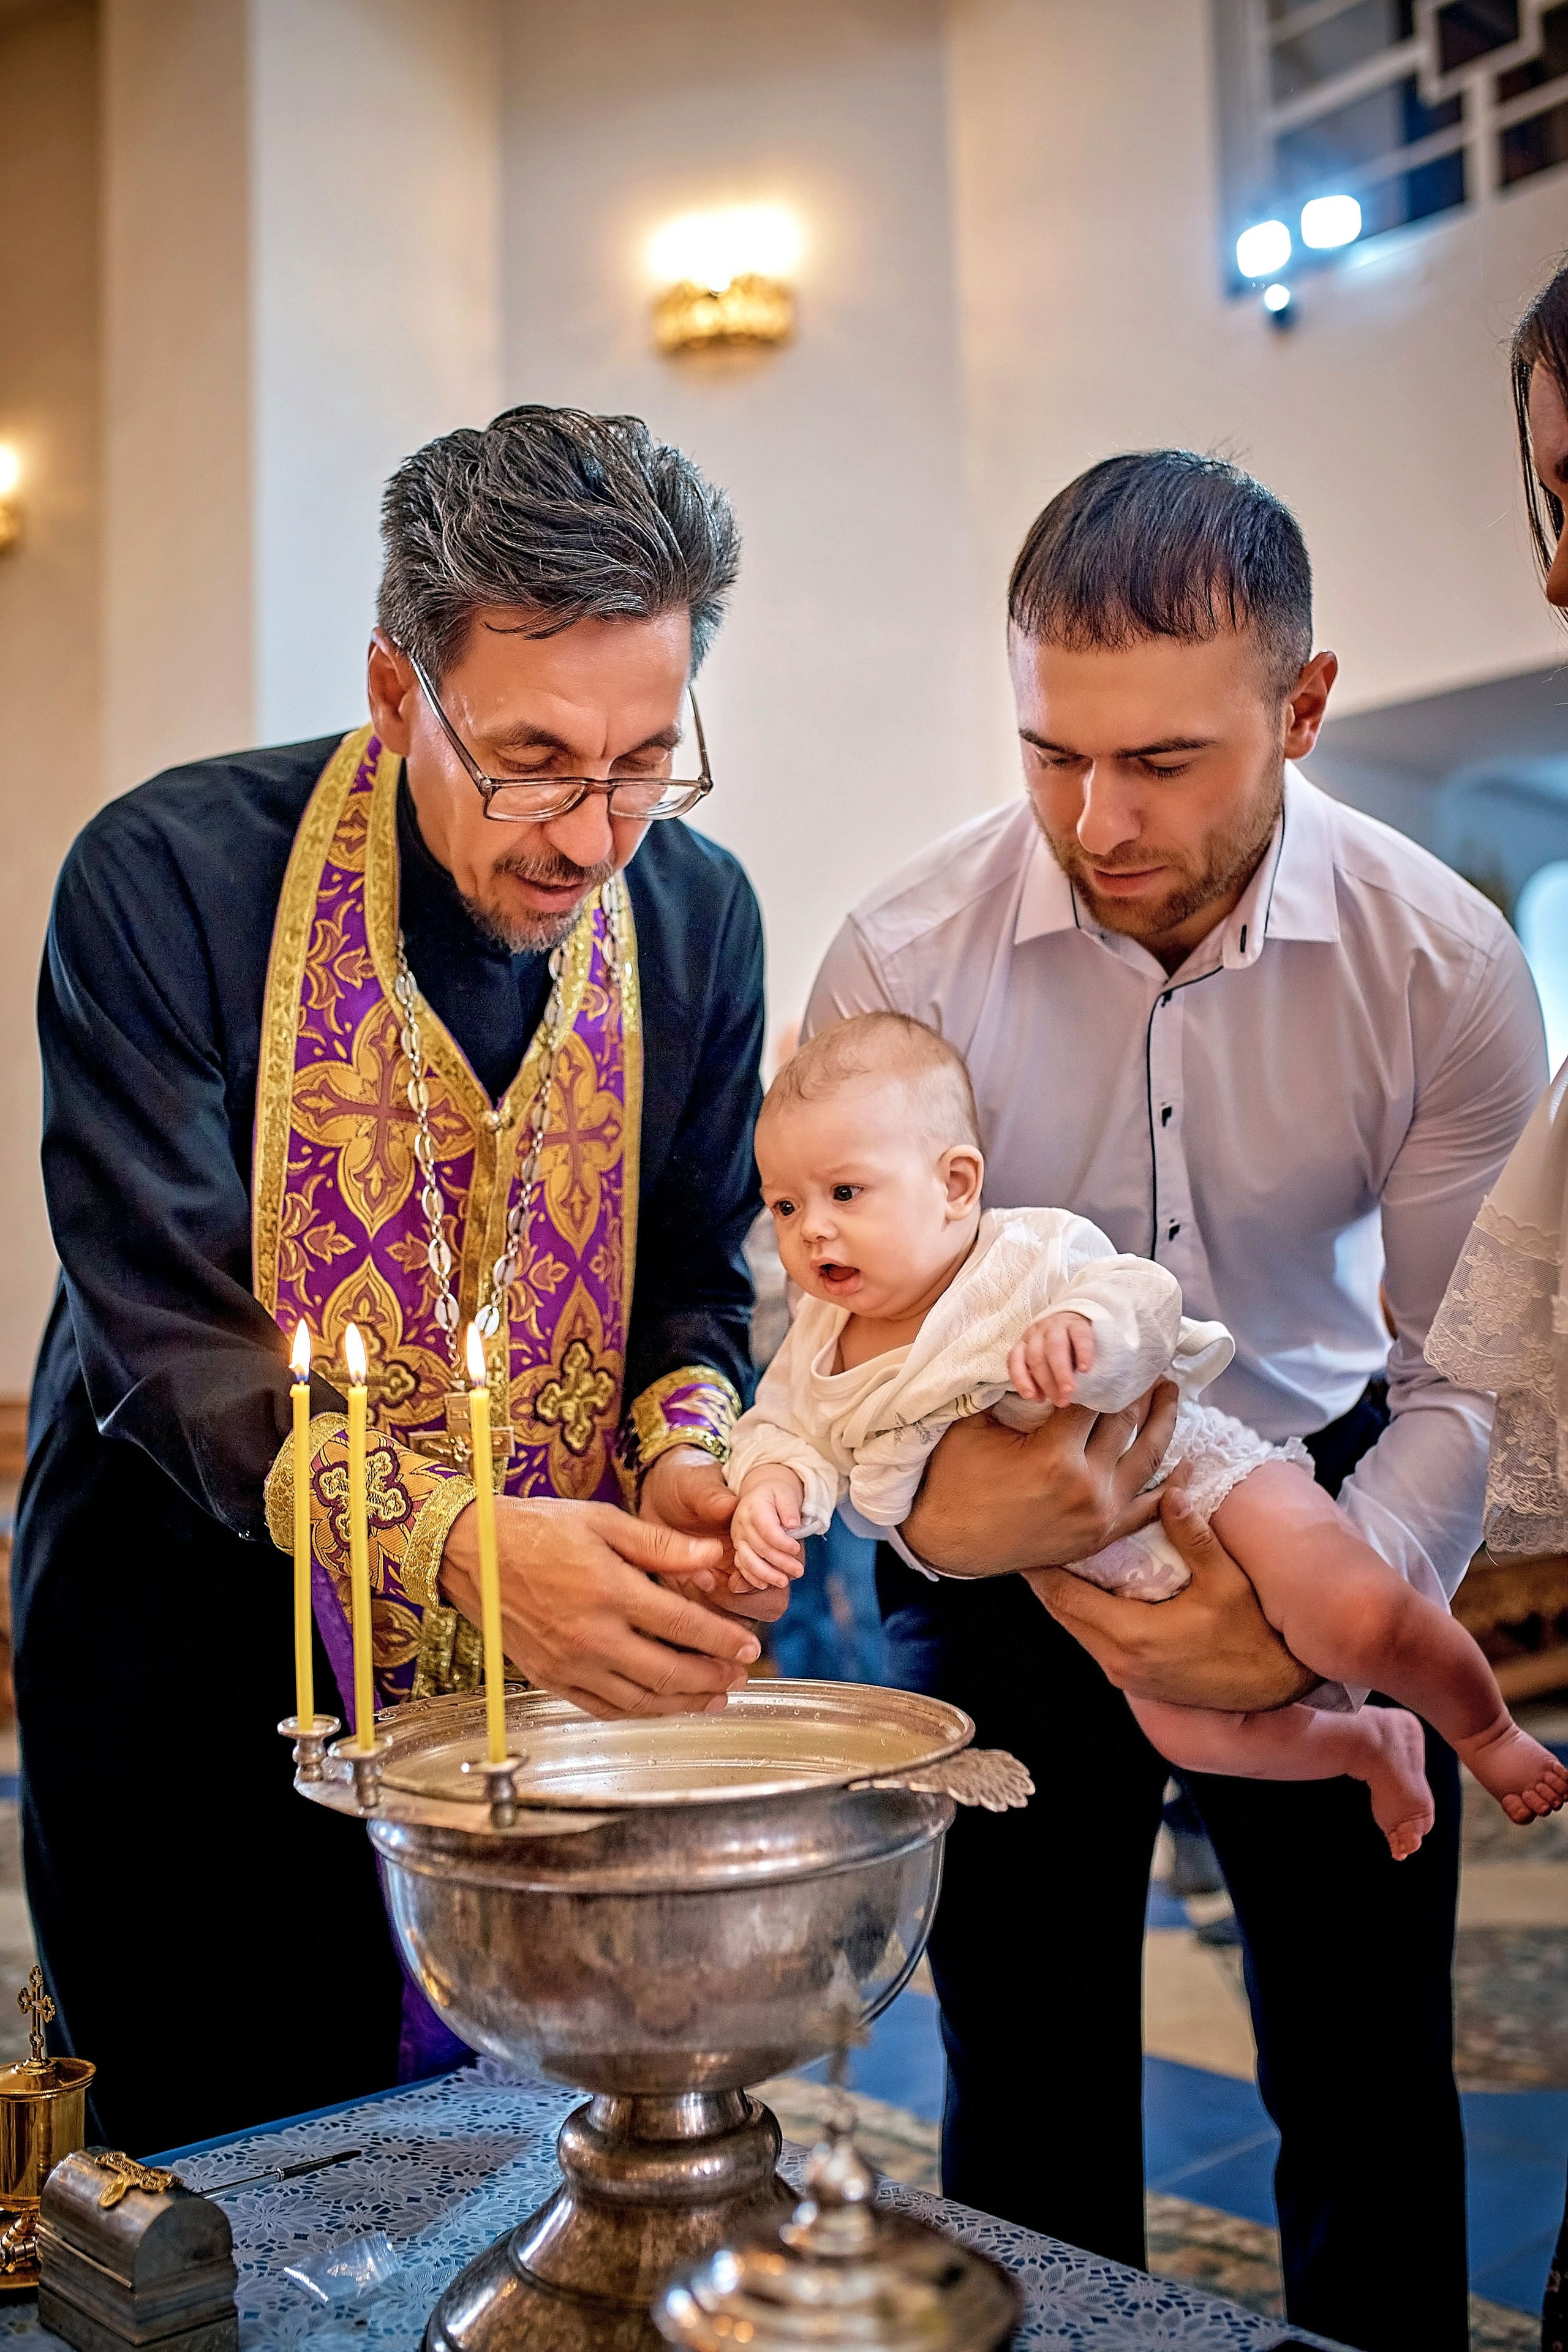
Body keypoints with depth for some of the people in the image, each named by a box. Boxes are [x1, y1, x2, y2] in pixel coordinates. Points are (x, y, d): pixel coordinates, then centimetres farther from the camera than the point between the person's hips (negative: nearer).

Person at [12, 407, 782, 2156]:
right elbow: (168, 1330, -21)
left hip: (552, 1668, 4)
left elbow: (691, 1280, 3)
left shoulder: (700, 912, -4)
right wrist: (451, 1539, -36)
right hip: (205, 1656, -3)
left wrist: (687, 1459, -19)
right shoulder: (164, 877, -17)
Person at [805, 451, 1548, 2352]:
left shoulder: (1446, 968, -16)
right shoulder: (905, 957, -19)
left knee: (1371, 2090, 11)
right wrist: (932, 1505, -34)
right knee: (1028, 2099, 10)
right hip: (1014, 1550, 0)